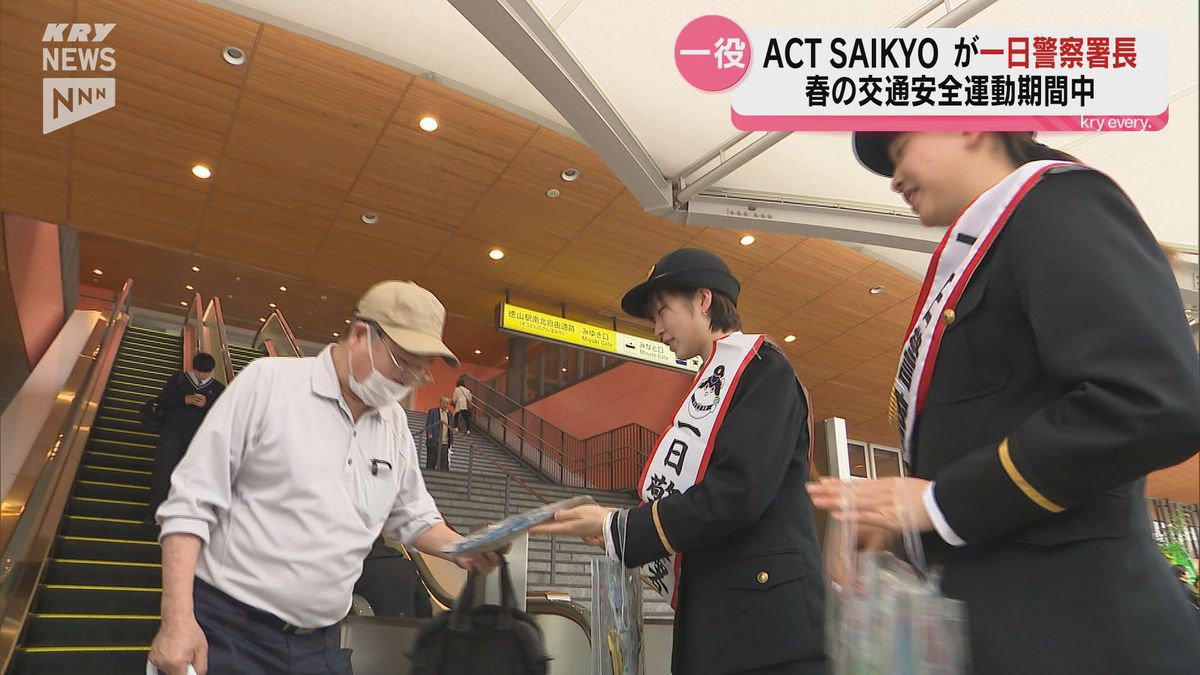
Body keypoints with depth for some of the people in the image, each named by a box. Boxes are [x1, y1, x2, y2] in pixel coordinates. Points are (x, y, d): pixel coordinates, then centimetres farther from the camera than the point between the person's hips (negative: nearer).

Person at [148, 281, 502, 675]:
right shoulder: (270, 381, -11)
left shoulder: (395, 423, 5)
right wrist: (178, 619, -17)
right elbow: (192, 501, -11)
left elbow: (412, 518, 15)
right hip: (229, 633, -5)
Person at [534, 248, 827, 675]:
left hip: (762, 615, -8)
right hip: (710, 615, 8)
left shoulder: (763, 368, -7)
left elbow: (737, 491, -19)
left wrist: (620, 529, -13)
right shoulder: (711, 385, 18)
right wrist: (612, 529, 2)